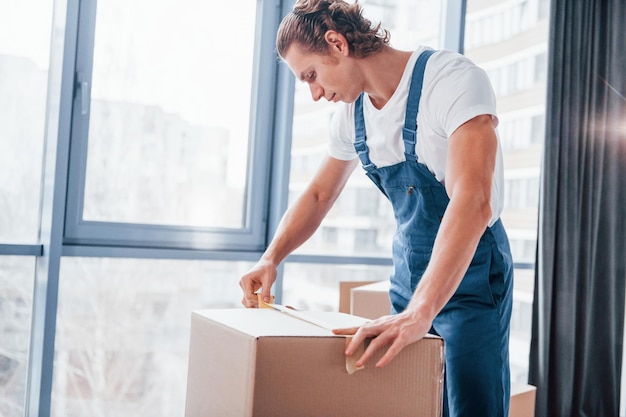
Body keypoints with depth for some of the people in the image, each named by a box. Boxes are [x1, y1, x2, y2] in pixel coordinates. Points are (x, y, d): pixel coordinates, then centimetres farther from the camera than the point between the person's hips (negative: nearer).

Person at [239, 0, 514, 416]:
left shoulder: (453, 80, -22)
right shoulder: (352, 112, 2)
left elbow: (473, 202, -33)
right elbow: (319, 194, 15)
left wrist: (419, 312, -42)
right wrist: (269, 260, 0)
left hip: (470, 275, -6)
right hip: (409, 274, 7)